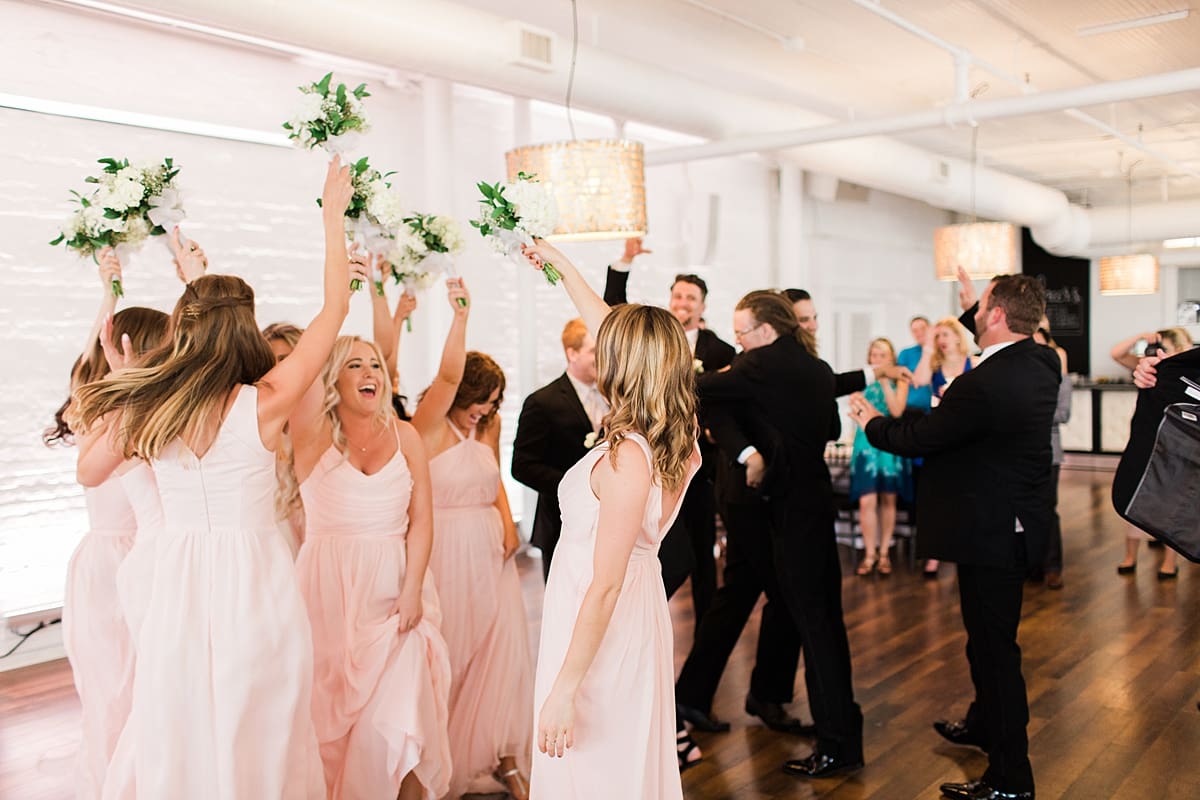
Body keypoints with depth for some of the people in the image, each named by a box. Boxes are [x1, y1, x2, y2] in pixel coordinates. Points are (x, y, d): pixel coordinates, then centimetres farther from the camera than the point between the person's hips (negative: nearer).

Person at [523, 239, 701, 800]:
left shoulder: (628, 459, -27)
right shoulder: (676, 439, -3)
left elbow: (605, 585, -25)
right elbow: (609, 327, 10)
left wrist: (564, 689, -19)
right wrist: (560, 265, 20)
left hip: (600, 629, -8)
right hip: (637, 617, 8)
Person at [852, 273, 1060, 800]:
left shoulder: (980, 386, -27)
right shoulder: (1043, 363, 1)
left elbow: (917, 439, -17)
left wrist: (873, 422, 2)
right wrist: (978, 308, 31)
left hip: (989, 533, -10)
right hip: (1018, 521, 10)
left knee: (992, 644, 0)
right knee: (992, 638, 25)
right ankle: (985, 725, 46)